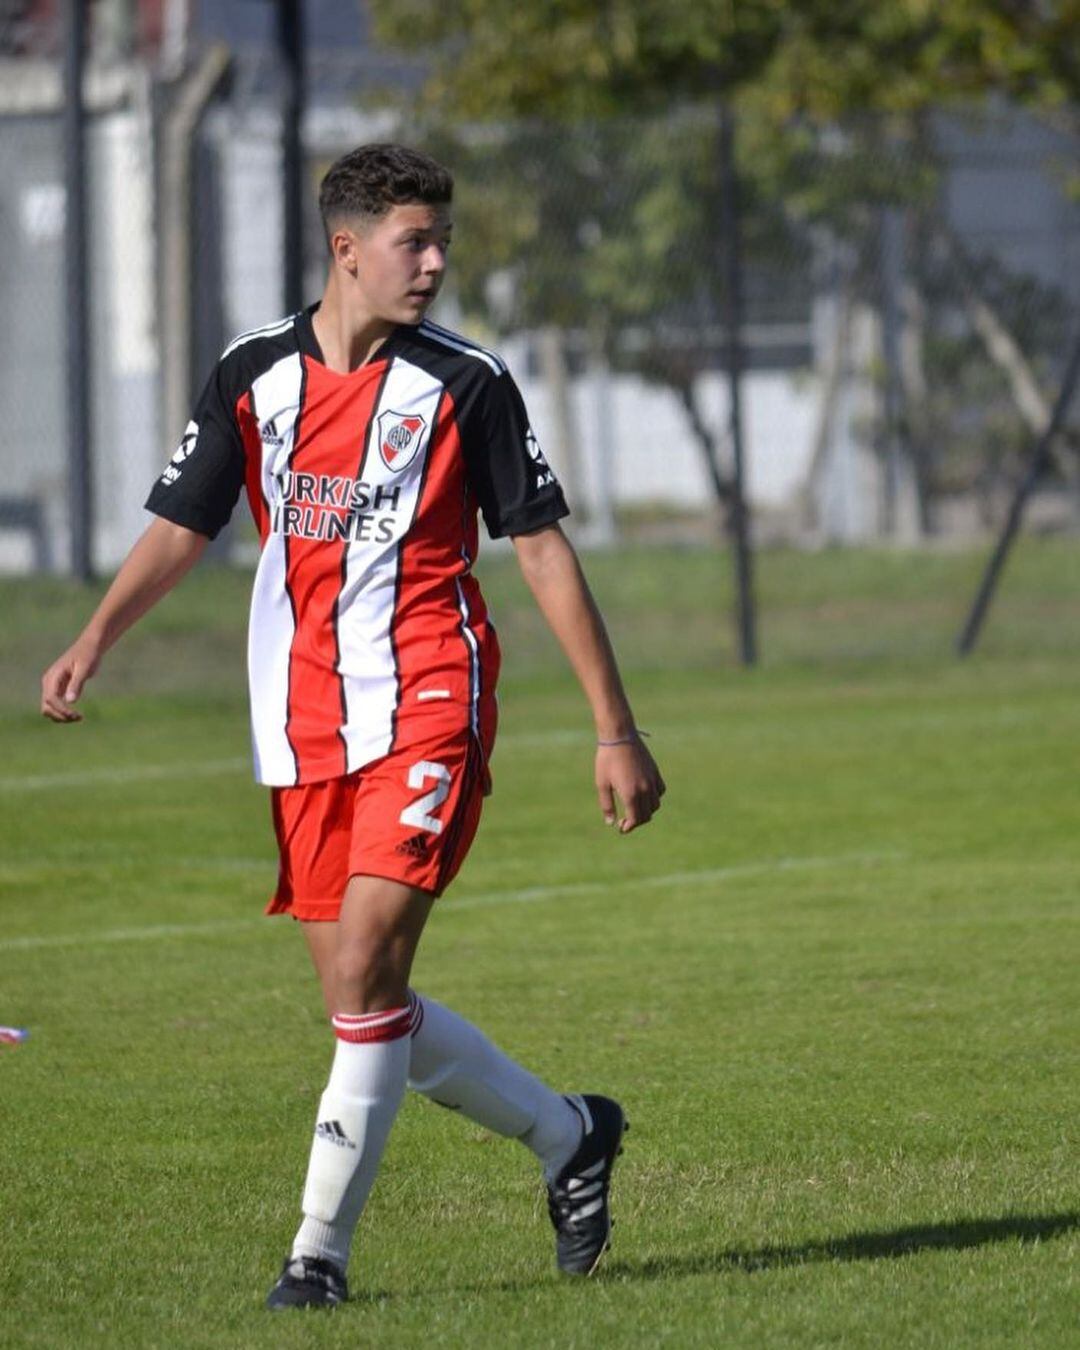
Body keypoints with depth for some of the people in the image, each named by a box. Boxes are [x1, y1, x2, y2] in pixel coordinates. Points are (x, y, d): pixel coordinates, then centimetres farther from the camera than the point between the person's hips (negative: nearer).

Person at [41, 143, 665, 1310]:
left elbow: (544, 550, 1)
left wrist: (615, 731, -1)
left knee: (363, 974, -16)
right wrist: (96, 637, -9)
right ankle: (566, 1134, 26)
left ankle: (321, 1246, -8)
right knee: (363, 1002, 5)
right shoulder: (251, 375, 6)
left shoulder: (466, 383, -2)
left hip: (427, 709, -4)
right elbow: (180, 528, 10)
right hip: (302, 730, 4)